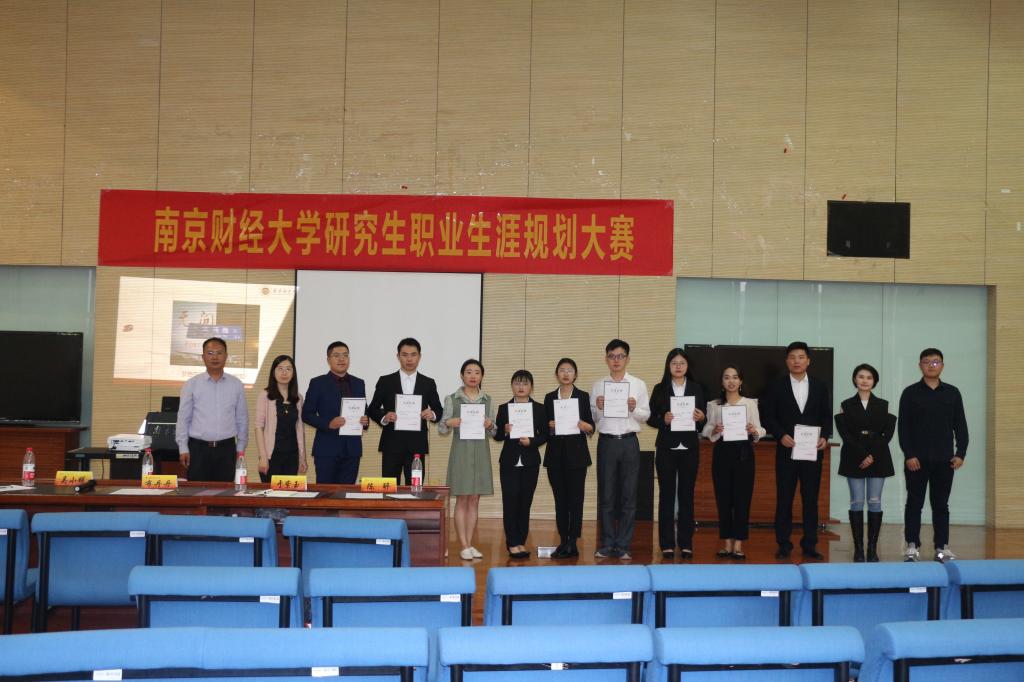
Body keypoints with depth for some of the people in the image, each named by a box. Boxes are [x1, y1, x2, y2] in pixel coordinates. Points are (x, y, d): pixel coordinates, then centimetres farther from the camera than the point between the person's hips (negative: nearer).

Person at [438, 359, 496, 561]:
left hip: (481, 452, 3)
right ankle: (464, 546, 2)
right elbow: (441, 429, 2)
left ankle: (470, 544, 13)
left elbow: (494, 431, 12)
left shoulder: (487, 399, 9)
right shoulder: (452, 399, 1)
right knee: (462, 499, -2)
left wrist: (490, 425, -10)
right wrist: (449, 423, -18)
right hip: (461, 451, -3)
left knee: (474, 499, 6)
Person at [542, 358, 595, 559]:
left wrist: (585, 426, -19)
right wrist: (549, 426, -10)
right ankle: (563, 541, 11)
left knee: (575, 498, -4)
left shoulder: (583, 396, 4)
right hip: (555, 454, 2)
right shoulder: (549, 398, 10)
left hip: (576, 454, -2)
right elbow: (544, 427, 11)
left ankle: (573, 542, -2)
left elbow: (591, 427, 2)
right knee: (560, 499, 5)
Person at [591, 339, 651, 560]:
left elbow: (646, 415, 5)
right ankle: (607, 544, 13)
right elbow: (592, 417, 7)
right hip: (606, 441, 1)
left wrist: (634, 409, -15)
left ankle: (623, 546, 10)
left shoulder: (638, 384, 5)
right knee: (606, 495, 5)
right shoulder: (598, 385, 7)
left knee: (628, 496, 2)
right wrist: (598, 408, -14)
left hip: (629, 442, 0)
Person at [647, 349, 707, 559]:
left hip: (690, 448, 1)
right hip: (666, 447, -1)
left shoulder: (696, 389, 8)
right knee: (666, 494, 2)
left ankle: (686, 543, 11)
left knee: (686, 494, 5)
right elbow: (650, 418, 2)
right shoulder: (660, 389, 4)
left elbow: (704, 420, 8)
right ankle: (667, 544, 7)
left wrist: (700, 418, -14)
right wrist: (663, 420, -17)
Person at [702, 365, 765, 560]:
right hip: (722, 452, 1)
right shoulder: (714, 405, 9)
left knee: (742, 498, -3)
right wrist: (714, 431, -17)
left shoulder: (750, 403, 6)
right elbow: (707, 430, 4)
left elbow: (759, 431, 3)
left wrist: (754, 431, -18)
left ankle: (738, 545, 2)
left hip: (743, 452, -1)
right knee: (723, 498, 3)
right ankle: (726, 543, 11)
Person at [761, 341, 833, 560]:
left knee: (811, 499, 4)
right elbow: (768, 416, 1)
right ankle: (784, 545, 8)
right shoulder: (776, 387, 4)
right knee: (784, 499, 2)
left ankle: (809, 545, 11)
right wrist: (781, 435, -13)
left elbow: (827, 416, 9)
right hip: (786, 450, -1)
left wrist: (825, 436, -7)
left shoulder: (820, 387, 9)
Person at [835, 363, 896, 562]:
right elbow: (844, 433, -2)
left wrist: (873, 455, -11)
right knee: (857, 502, -2)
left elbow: (888, 433, 0)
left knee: (875, 502, -1)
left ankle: (872, 549, 3)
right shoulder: (846, 405, 5)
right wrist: (862, 455, -12)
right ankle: (858, 548, 2)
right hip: (854, 459, -1)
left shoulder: (883, 405, 8)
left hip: (878, 459, 1)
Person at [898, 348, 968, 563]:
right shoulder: (910, 393, 0)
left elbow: (960, 425, 8)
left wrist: (960, 453, -1)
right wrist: (909, 455, -10)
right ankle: (912, 546, 9)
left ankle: (942, 547, 13)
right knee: (914, 503, 3)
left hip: (944, 460, 2)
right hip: (917, 459, -2)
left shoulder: (952, 393, 7)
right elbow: (903, 427, -3)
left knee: (941, 504, 8)